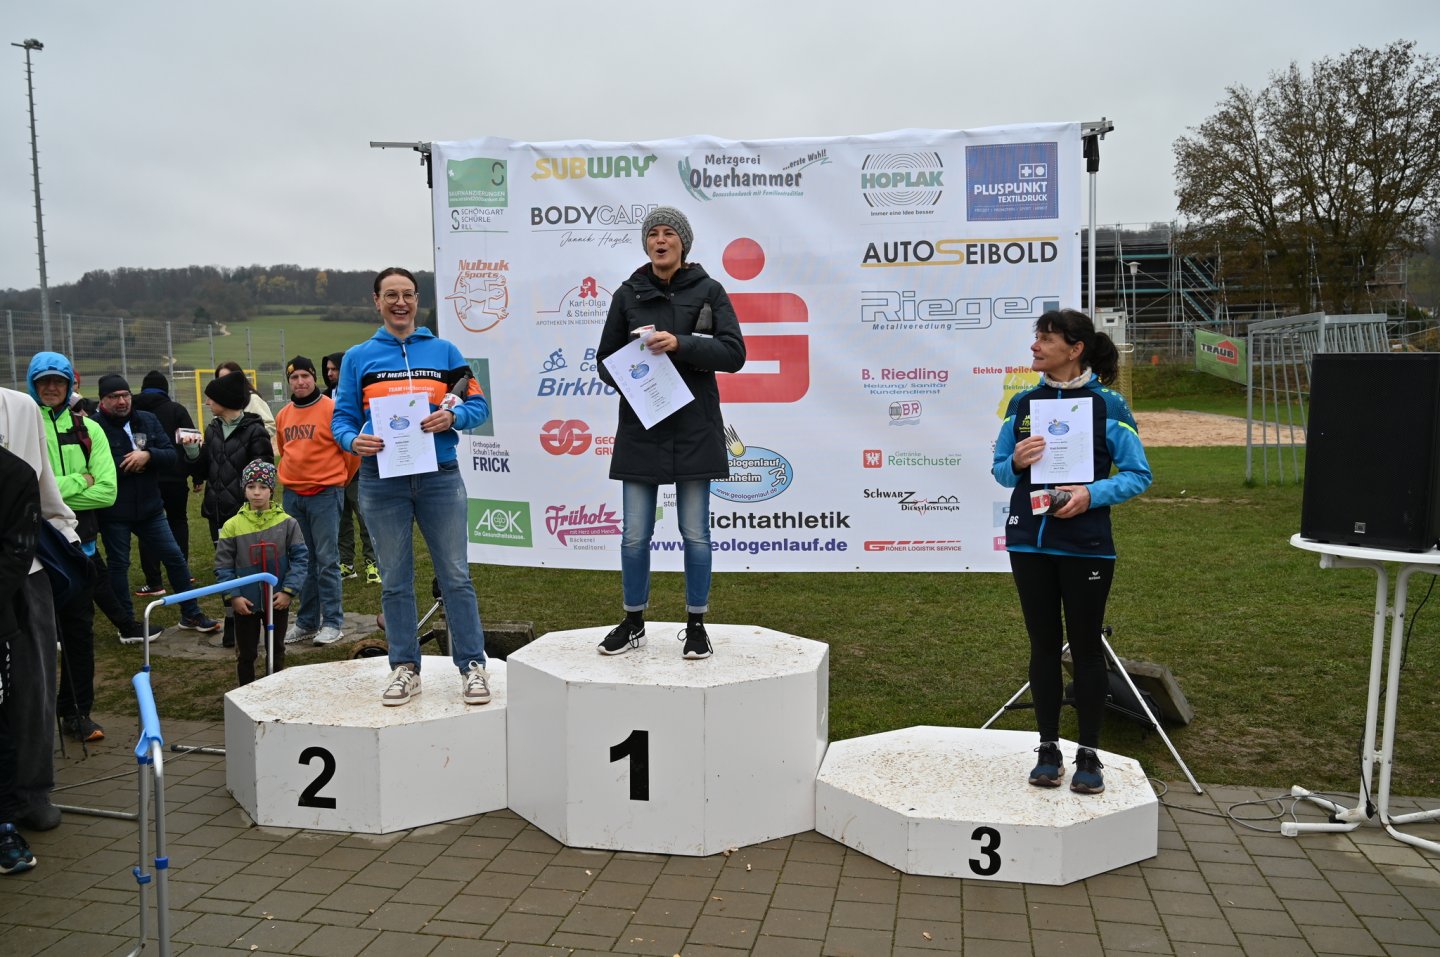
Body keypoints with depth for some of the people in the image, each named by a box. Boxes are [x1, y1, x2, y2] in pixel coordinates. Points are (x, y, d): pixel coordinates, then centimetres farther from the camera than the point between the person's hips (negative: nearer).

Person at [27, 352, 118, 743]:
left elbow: (107, 491, -4)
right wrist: (77, 482, -11)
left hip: (80, 539, 3)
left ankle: (77, 711, 22)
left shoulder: (88, 429, 5)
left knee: (79, 628, 10)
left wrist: (53, 492, -11)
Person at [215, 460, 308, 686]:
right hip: (245, 602, 0)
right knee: (245, 653, 13)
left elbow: (300, 558, -7)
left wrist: (289, 591, -14)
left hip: (278, 600, 1)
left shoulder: (287, 523, -7)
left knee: (277, 651, 17)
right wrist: (233, 596, -12)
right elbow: (223, 566, -4)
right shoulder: (232, 526, -7)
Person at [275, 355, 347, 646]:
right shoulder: (283, 415, 10)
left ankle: (332, 622, 3)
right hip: (292, 496, 6)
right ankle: (307, 621, 18)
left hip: (325, 494, -5)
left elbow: (350, 449, -2)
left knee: (327, 560, -4)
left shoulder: (332, 409, -7)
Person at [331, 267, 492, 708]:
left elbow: (478, 403, 7)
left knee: (455, 575, 0)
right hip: (382, 480, 1)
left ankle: (472, 665, 7)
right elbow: (342, 417, 8)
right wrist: (353, 441, -14)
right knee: (395, 580, 8)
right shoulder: (358, 357, 10)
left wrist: (453, 415, -14)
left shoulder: (444, 351, 9)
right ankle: (405, 667, 19)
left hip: (439, 476, -1)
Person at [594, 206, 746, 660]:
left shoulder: (708, 290, 3)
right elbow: (605, 361, 12)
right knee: (635, 534, 5)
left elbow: (734, 353, -7)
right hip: (640, 430, 2)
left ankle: (696, 626, 17)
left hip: (694, 428, -2)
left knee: (695, 532, 4)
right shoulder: (628, 294, 8)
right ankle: (633, 624, 21)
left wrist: (680, 343, -19)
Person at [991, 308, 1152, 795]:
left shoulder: (1107, 404, -5)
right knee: (1044, 645, 11)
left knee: (1086, 646, 6)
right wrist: (1016, 463, -12)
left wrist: (1092, 494, -21)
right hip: (1029, 542, 3)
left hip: (1085, 546, -3)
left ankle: (1089, 756, 18)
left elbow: (1138, 474, -5)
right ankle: (1048, 750, 22)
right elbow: (1000, 469, 10)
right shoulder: (1023, 403, 5)